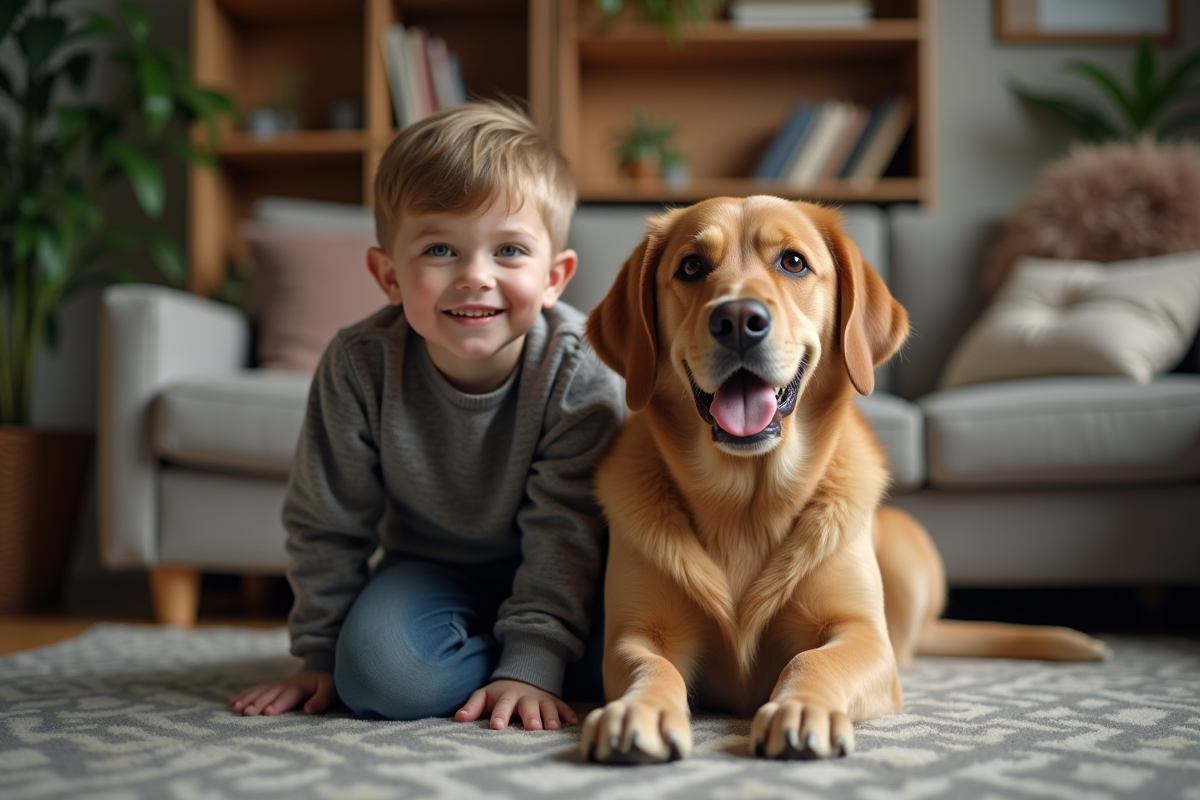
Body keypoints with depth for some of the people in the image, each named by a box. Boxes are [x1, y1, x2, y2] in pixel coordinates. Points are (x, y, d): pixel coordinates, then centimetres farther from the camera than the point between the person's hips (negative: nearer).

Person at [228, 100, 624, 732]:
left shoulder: (581, 373, -25)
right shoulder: (359, 366, -21)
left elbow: (565, 531, -21)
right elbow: (326, 523, -9)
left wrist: (530, 665, -28)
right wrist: (321, 655, -5)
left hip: (558, 571, 0)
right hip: (433, 564, 0)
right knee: (378, 674, -27)